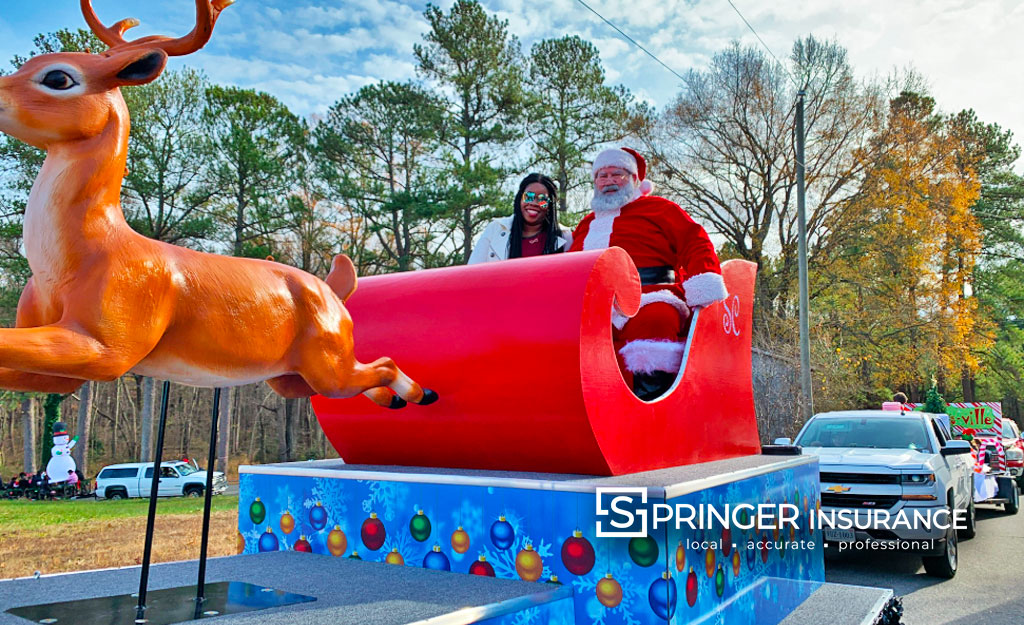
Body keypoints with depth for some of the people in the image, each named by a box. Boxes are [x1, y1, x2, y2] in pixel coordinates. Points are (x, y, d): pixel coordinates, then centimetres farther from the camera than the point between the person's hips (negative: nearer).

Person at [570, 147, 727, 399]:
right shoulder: (587, 224, 34)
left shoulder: (657, 208, 19)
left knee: (653, 320, -39)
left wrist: (705, 287, -12)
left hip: (646, 298, -4)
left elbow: (696, 243, 7)